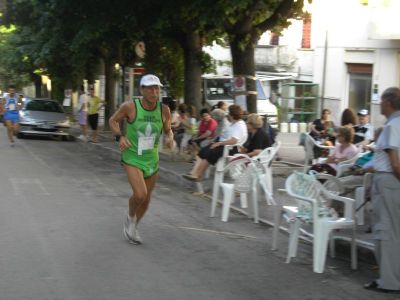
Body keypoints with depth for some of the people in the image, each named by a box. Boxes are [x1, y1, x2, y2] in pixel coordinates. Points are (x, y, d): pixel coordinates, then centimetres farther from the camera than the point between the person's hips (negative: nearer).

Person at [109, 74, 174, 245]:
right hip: (132, 158, -4)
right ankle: (130, 218, 11)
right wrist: (119, 137, -14)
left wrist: (169, 138, -13)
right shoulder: (130, 107, -16)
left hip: (152, 160, 4)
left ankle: (133, 227, 41)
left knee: (146, 199, 13)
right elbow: (113, 120, 1)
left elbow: (168, 130, 9)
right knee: (140, 194, -23)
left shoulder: (164, 110, -7)